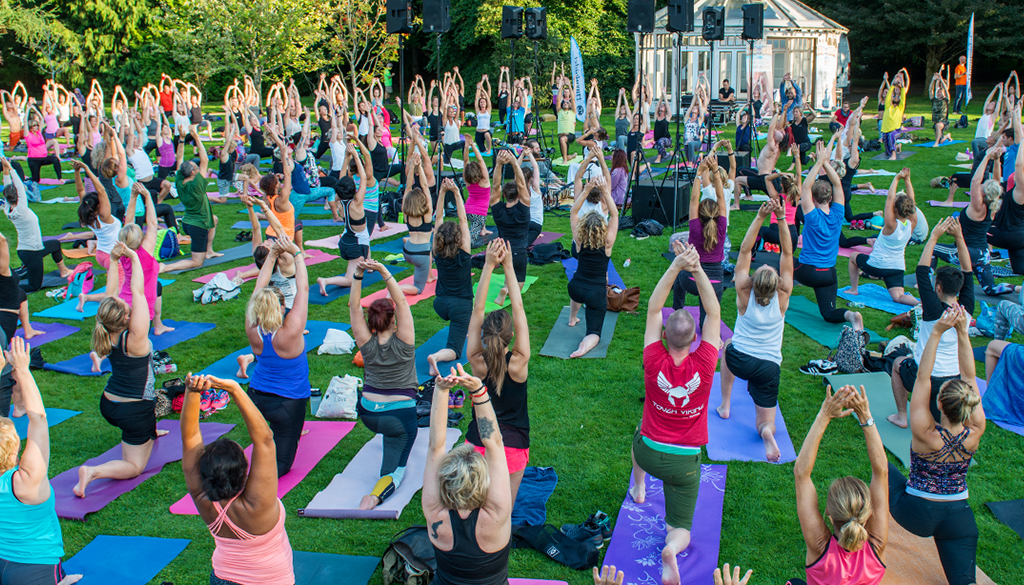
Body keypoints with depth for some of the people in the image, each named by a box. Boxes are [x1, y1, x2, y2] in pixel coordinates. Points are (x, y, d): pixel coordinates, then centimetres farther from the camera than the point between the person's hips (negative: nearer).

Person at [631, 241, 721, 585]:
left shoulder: (655, 363, -21)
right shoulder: (703, 366, -21)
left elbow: (653, 309, -15)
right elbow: (714, 313, -14)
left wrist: (676, 267, -22)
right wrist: (697, 269, -24)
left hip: (647, 452, 1)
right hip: (684, 461, -1)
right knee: (681, 533, 9)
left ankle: (639, 487, 43)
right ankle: (673, 547, -25)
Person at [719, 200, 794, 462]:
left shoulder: (745, 295, -13)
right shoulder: (782, 298, -11)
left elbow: (745, 250, -13)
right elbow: (787, 253, -10)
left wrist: (760, 217, -19)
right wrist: (781, 218, -16)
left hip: (738, 361, 0)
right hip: (769, 368, 0)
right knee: (764, 423, 14)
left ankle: (725, 406, 34)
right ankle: (767, 431, -26)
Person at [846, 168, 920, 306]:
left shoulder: (891, 225, -23)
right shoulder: (912, 225, -8)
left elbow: (889, 198, -22)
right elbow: (911, 200, -1)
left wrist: (897, 178, -17)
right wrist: (907, 180, -3)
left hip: (877, 265, -4)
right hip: (897, 268, 4)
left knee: (853, 256, 23)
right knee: (898, 296, 1)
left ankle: (853, 289, 26)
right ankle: (919, 302, -28)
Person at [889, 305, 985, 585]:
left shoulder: (926, 434, -26)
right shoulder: (975, 433, -18)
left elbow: (922, 379, -25)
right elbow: (969, 377, -12)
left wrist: (936, 333, -29)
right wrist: (962, 333, -17)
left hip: (916, 514, -2)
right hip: (958, 517, 2)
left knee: (885, 469, 24)